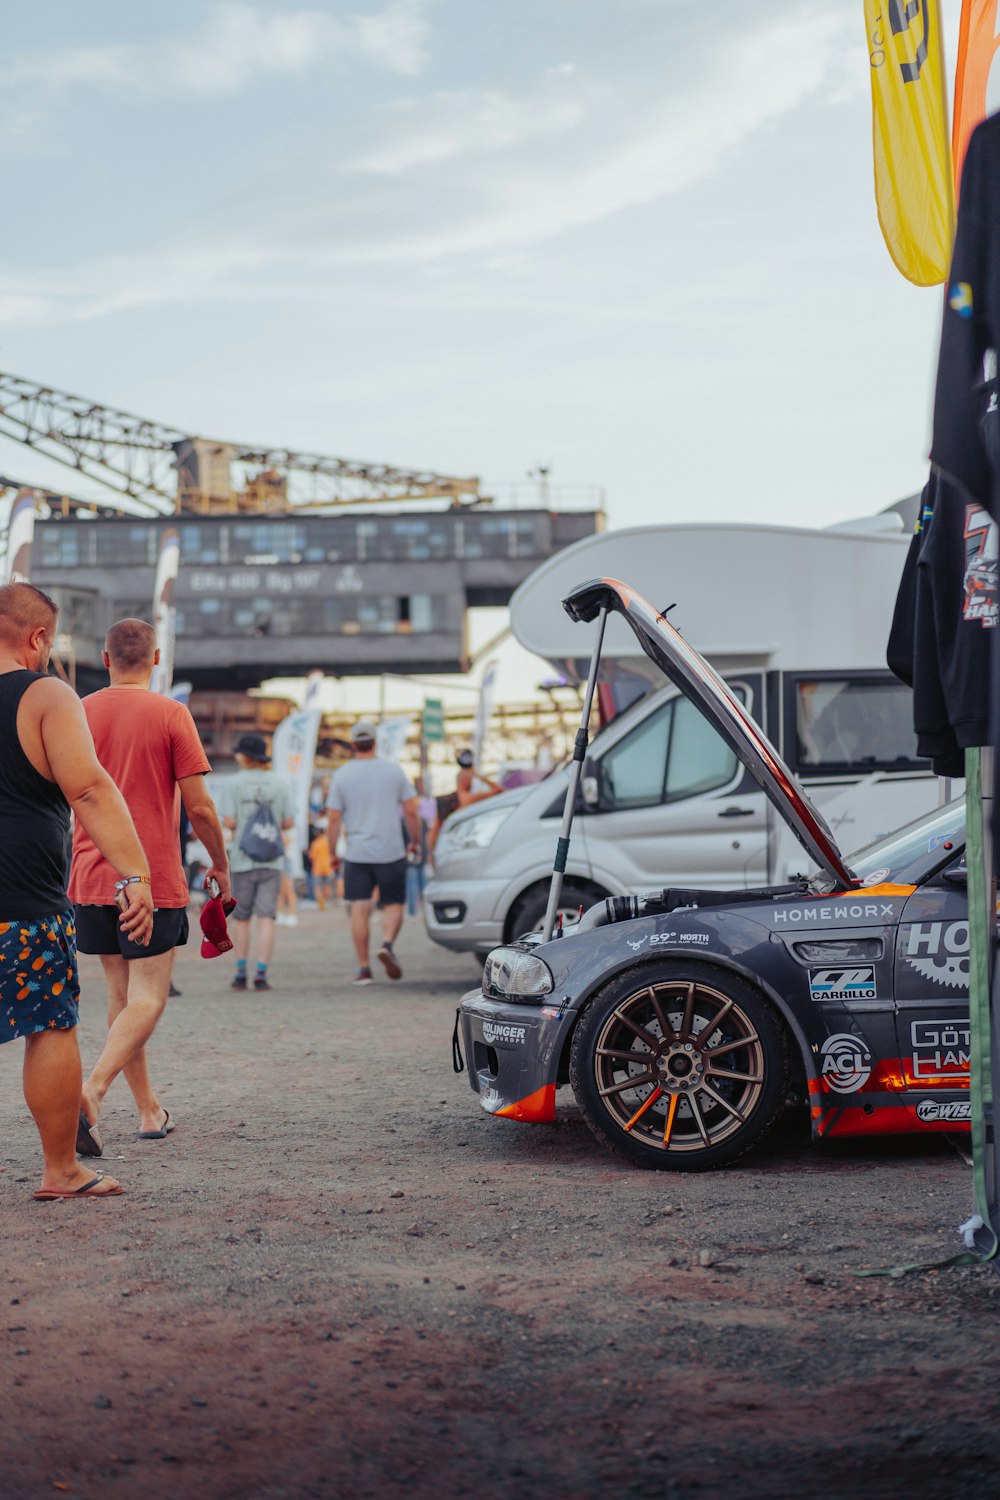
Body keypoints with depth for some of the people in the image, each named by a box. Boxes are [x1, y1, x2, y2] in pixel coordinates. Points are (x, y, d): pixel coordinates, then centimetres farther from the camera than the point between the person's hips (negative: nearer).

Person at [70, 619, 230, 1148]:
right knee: (147, 998, -1)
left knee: (121, 994, 15)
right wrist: (220, 864, 7)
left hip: (91, 879, 5)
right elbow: (199, 807, -9)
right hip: (154, 879, -4)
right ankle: (92, 1092, -22)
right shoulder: (170, 714, -7)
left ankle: (149, 1109, 20)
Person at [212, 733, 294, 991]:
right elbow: (288, 822, 0)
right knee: (266, 918, 0)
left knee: (240, 918, 11)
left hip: (242, 859, -1)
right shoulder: (280, 784, 2)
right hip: (272, 859, 1)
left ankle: (240, 972, 9)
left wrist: (235, 828, 12)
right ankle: (261, 974, -7)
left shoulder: (231, 784, -4)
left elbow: (229, 822, -10)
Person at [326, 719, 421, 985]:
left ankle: (364, 968, 0)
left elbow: (334, 819, -1)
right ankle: (387, 943, -19)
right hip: (391, 852, 0)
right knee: (393, 905, 8)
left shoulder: (342, 775, 0)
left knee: (359, 909, 2)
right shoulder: (393, 770, 0)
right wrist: (415, 841, 14)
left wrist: (332, 853, 9)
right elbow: (411, 811, 0)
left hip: (357, 854, 0)